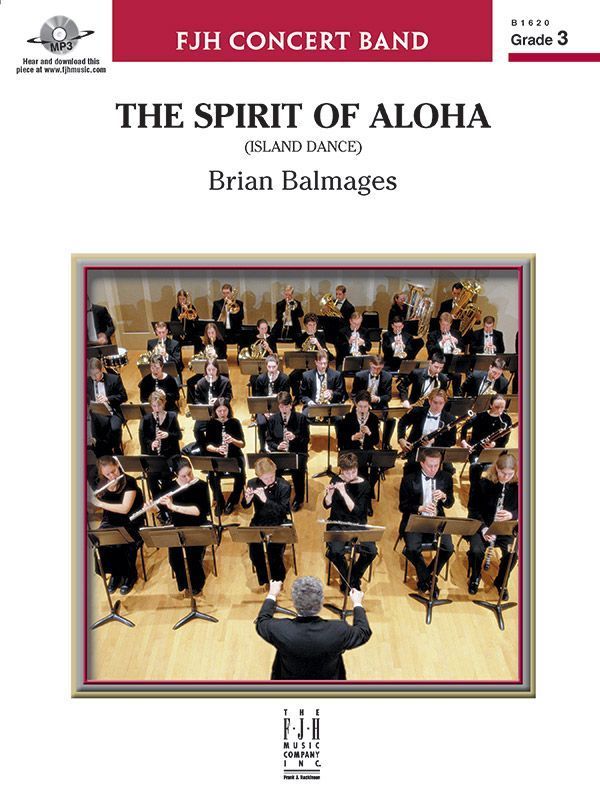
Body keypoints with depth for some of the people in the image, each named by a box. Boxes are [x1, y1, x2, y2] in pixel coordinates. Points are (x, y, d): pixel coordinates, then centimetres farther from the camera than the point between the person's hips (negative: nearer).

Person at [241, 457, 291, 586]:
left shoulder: (284, 486, -14)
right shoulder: (252, 483, -4)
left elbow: (283, 510, -21)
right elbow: (245, 506, -1)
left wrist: (265, 500, -32)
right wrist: (248, 498, -24)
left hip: (278, 523, -2)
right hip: (259, 522, 3)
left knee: (273, 546, -28)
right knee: (254, 544, -25)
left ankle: (277, 579, 1)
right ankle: (263, 578, 0)